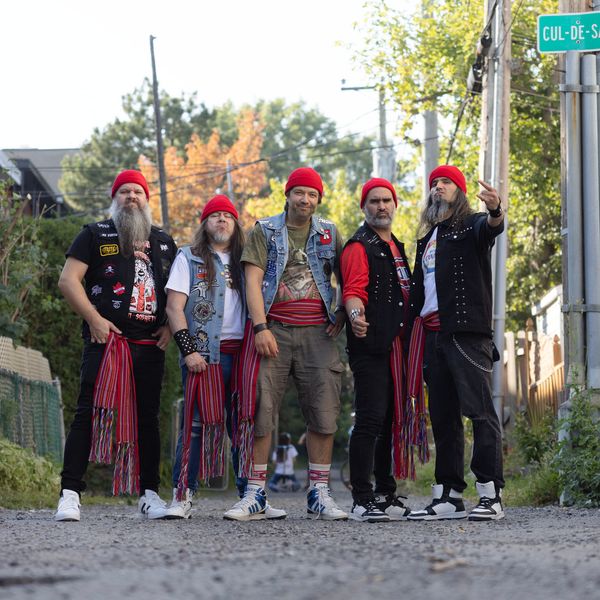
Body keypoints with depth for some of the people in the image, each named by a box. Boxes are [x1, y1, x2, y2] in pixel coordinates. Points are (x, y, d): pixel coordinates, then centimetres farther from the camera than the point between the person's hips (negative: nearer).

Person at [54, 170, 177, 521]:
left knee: (147, 418, 6)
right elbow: (68, 280, -2)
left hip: (150, 345, 4)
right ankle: (70, 494, -12)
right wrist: (95, 319, -11)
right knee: (89, 414, -10)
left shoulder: (164, 242, 18)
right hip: (106, 342, -4)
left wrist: (170, 326, 6)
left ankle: (149, 495, 11)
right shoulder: (96, 235, 6)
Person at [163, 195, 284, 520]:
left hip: (241, 353, 4)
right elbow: (174, 307, 0)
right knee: (197, 423, -7)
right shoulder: (189, 258, 8)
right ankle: (182, 498, -5)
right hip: (204, 354, -3)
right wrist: (188, 350, -10)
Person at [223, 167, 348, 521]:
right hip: (273, 329, -2)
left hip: (317, 332, 2)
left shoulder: (329, 234, 14)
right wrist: (260, 327, -11)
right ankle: (256, 494, 1)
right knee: (261, 411, -4)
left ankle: (320, 494, 1)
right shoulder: (265, 231, 7)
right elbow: (253, 280, -1)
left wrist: (342, 313, 3)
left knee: (323, 412, -4)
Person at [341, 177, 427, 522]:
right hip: (371, 346, -9)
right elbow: (354, 290, -18)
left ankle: (386, 494, 18)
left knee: (393, 421, 11)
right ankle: (362, 501, -14)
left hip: (397, 347, 9)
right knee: (371, 419, -13)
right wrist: (356, 315, -38)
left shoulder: (397, 248, 22)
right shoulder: (360, 247, -4)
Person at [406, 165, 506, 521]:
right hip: (433, 334, 7)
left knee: (480, 410, -12)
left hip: (467, 331, -7)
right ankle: (449, 496, 8)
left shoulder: (471, 225, 5)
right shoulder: (427, 240, 25)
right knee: (443, 418, 6)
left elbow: (491, 228, -20)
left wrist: (495, 212, -44)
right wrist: (411, 330, 15)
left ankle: (491, 495, -16)